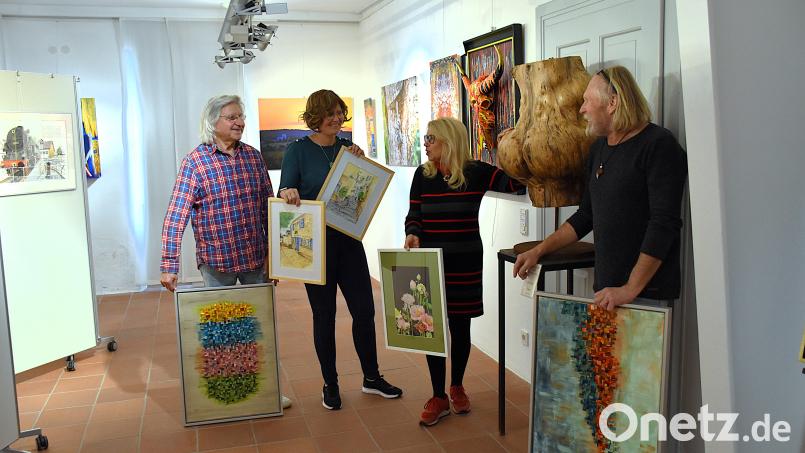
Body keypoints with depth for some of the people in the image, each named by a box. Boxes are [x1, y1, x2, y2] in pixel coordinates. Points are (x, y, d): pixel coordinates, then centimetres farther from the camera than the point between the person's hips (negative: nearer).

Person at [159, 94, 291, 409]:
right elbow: (175, 217, -14)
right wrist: (169, 266, -18)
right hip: (217, 262, -4)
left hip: (256, 259, 4)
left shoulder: (253, 157, 4)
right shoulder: (195, 162, -10)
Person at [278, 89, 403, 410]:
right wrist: (287, 192, -29)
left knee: (364, 309, 7)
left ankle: (372, 378, 26)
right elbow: (284, 193, -7)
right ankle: (330, 384, 24)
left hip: (348, 239, 4)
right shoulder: (298, 150, -5)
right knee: (324, 314, 6)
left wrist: (359, 163, -6)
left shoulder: (347, 148, 7)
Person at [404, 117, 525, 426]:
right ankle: (438, 397, 16)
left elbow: (514, 183, -11)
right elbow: (414, 214, 5)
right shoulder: (423, 174, 2)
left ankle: (457, 387, 33)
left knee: (460, 327, 10)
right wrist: (412, 234, -14)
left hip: (465, 263, -1)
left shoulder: (476, 172, -5)